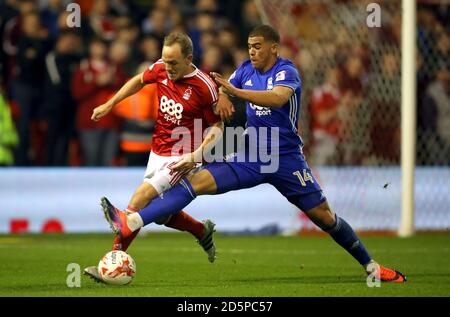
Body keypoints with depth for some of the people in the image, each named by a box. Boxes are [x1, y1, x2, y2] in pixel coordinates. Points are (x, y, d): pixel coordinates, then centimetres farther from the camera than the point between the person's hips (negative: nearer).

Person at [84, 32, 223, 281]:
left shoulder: (205, 87, -19)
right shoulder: (161, 69, -4)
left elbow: (217, 126, -9)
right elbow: (139, 81, 19)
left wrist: (195, 155, -21)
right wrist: (109, 105, 15)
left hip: (181, 158, -7)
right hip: (157, 153, 7)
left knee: (141, 198, -20)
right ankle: (203, 231, 41)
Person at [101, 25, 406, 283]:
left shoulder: (287, 72, -13)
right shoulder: (246, 69, 6)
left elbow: (277, 98, -34)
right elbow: (223, 90, 16)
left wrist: (236, 91, -44)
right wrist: (222, 97, -9)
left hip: (286, 160, -4)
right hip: (250, 156, 4)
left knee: (324, 216, -3)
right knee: (196, 181, -14)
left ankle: (370, 265, 17)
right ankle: (131, 223, -27)